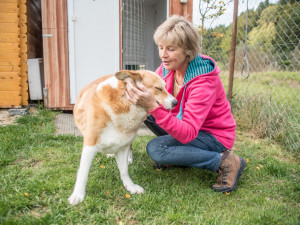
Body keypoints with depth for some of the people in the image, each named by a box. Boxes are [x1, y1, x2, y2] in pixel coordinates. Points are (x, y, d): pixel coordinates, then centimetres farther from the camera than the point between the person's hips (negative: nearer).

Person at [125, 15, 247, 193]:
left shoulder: (204, 81, -31)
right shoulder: (167, 68, -8)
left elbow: (187, 134, -38)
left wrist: (153, 106, -48)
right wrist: (137, 92, -26)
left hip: (214, 136, -7)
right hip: (184, 125, 7)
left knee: (155, 149, -26)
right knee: (144, 111, -8)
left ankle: (224, 161, -14)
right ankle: (176, 155, 5)